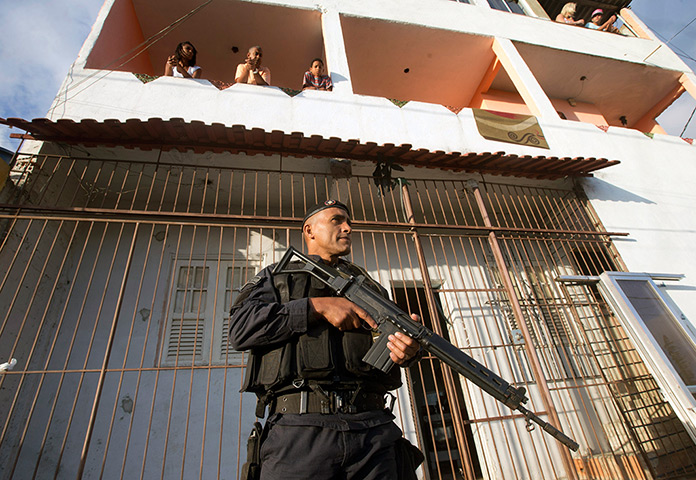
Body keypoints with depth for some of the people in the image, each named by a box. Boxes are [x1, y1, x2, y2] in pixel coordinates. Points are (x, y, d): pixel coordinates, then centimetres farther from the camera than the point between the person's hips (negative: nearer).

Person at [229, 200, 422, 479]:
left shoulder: (369, 286, 23)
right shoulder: (277, 276, 14)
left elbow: (396, 333, 16)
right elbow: (241, 329, -3)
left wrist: (409, 349, -10)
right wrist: (317, 307, -11)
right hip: (300, 431, -2)